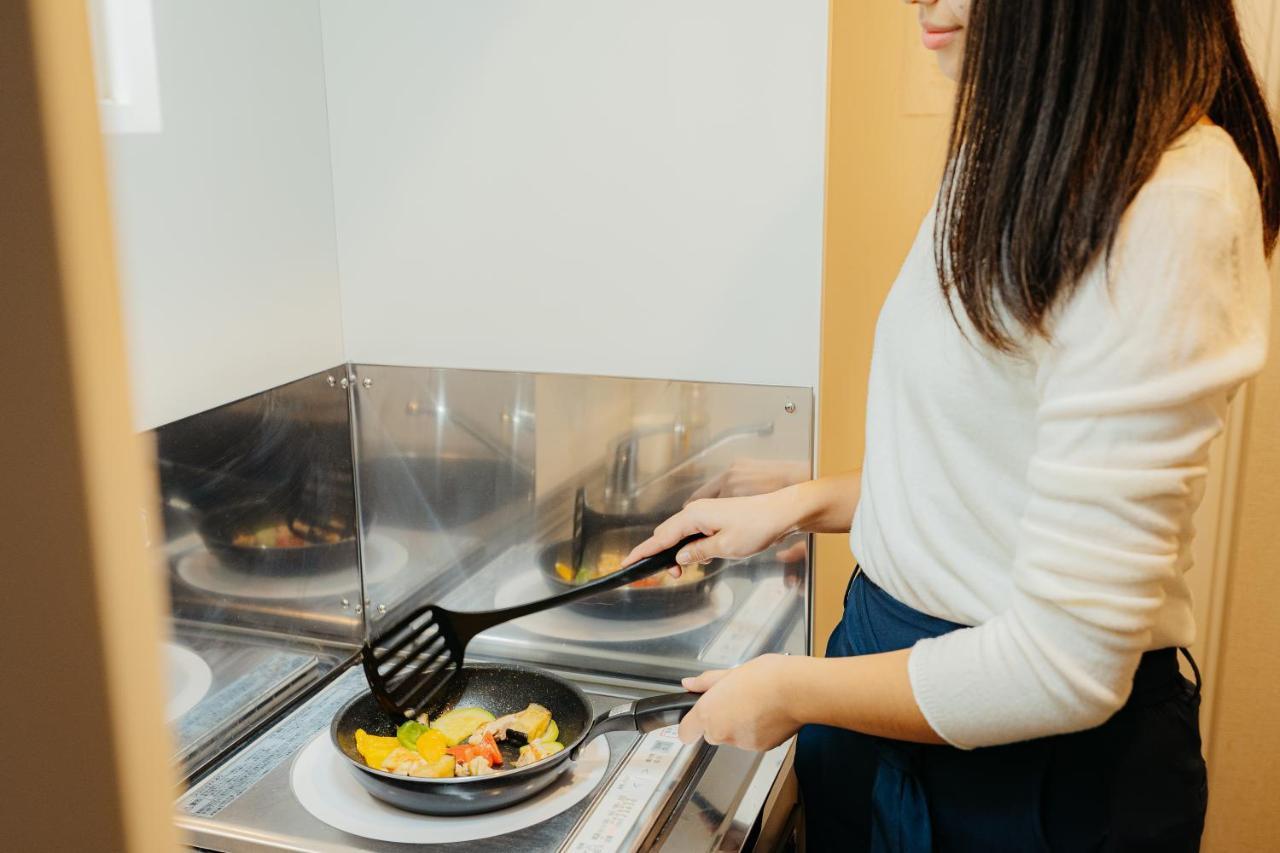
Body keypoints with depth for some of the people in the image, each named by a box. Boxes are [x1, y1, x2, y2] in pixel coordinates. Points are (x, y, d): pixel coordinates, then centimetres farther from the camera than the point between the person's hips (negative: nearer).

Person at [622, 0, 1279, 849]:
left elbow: (1064, 666, -26)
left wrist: (790, 691, -14)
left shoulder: (1170, 203, -25)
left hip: (1045, 769, -7)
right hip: (894, 645, 8)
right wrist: (804, 504, 6)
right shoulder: (1013, 159, 3)